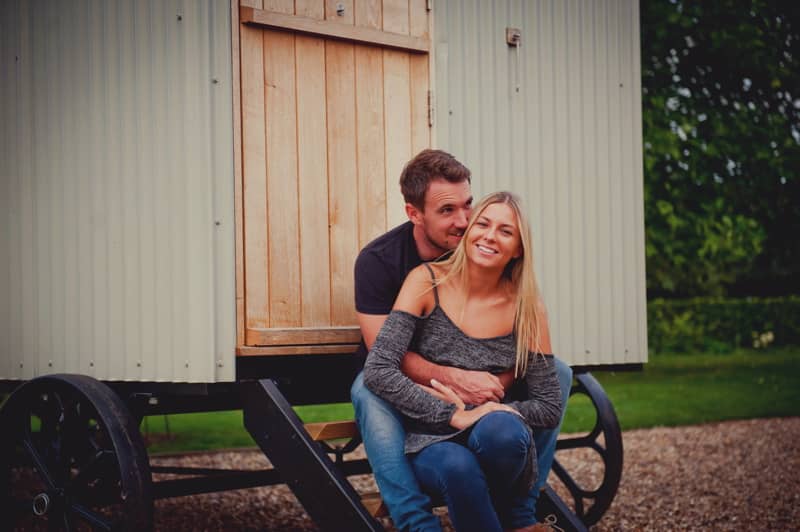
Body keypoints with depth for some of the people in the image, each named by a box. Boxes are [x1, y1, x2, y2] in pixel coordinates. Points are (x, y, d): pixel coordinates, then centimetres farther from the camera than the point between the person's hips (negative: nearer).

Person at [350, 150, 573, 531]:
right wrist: (455, 379, -38)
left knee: (557, 372, -16)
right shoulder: (377, 261, -17)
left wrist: (493, 385, -33)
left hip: (474, 379, 3)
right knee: (369, 392, -38)